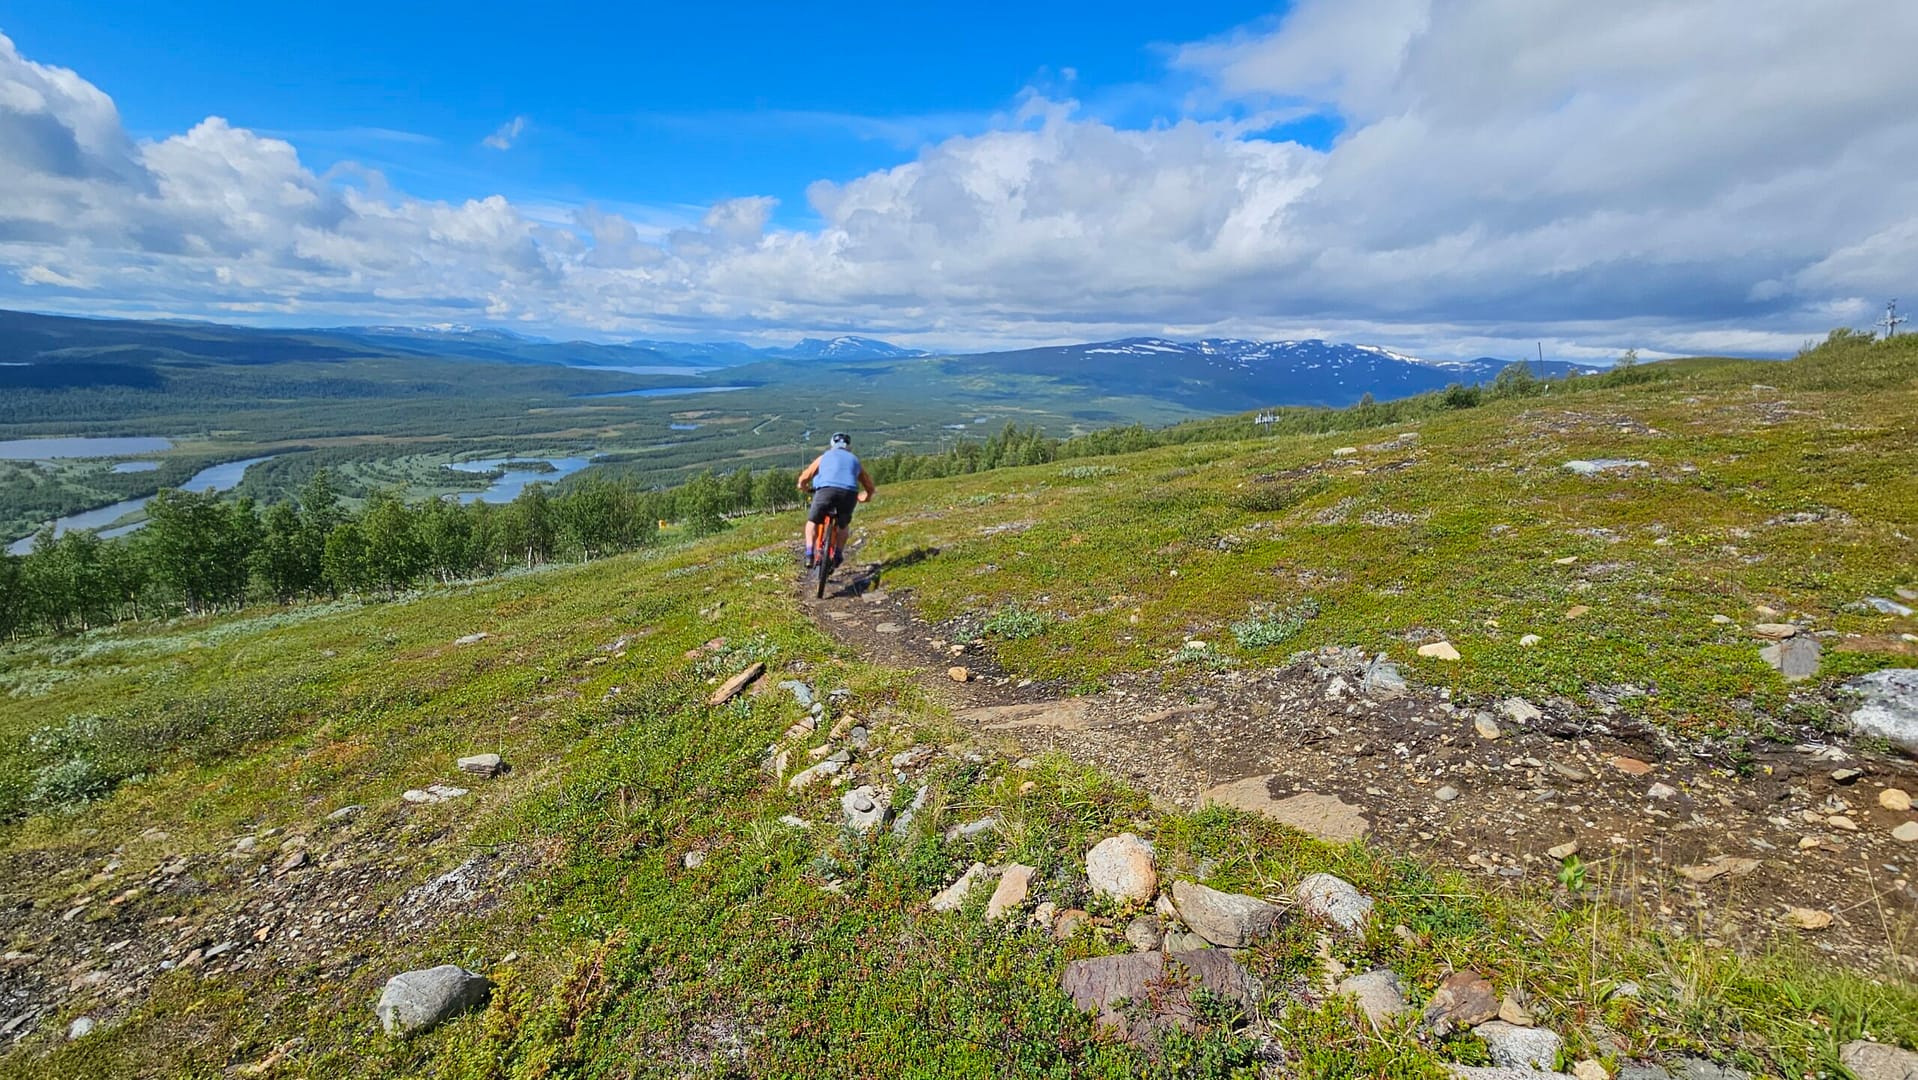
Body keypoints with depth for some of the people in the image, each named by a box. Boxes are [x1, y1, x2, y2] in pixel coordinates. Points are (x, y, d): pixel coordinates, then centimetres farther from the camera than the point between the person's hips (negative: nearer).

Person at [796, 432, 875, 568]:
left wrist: (802, 487, 43)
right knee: (843, 525, 28)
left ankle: (810, 555, 7)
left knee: (812, 521, 19)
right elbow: (870, 487, 29)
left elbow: (804, 478, 21)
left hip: (827, 490, -2)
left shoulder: (824, 457, 26)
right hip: (849, 494, 2)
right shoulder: (855, 460, 30)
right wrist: (864, 497, 50)